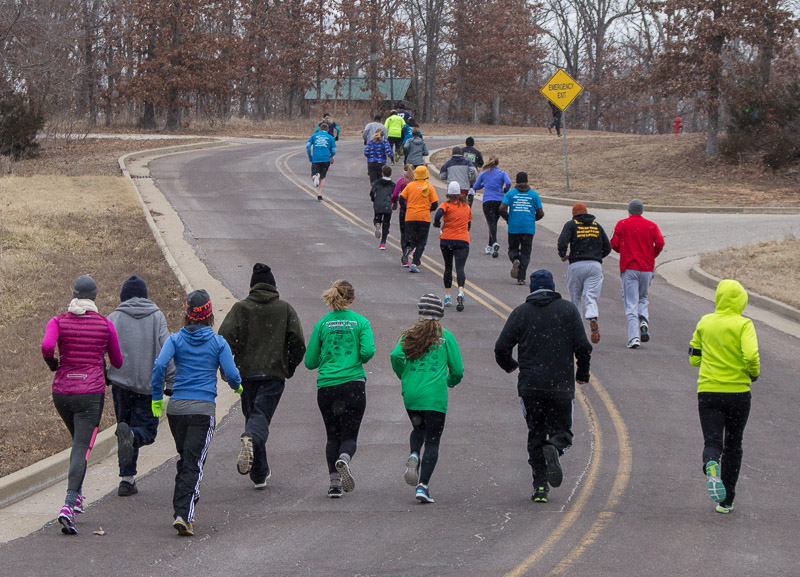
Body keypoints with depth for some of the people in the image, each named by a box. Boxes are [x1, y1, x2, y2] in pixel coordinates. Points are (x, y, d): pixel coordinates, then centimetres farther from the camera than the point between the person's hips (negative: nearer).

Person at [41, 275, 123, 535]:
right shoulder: (106, 324, -1)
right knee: (82, 449, -7)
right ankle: (68, 505, -25)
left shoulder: (58, 321, -1)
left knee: (79, 440, 27)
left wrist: (52, 363, 0)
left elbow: (47, 345, -21)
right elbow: (117, 362, 9)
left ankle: (77, 496, 23)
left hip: (62, 390, 3)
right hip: (91, 393, -3)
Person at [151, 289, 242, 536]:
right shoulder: (218, 342, 0)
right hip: (203, 408, -2)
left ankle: (182, 511, 22)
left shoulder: (175, 339, 2)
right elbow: (231, 374, -4)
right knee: (194, 464, -4)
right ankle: (183, 514, -18)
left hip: (176, 407, 3)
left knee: (184, 459, 20)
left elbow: (159, 366, -10)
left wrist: (157, 398, 0)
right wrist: (237, 387, 19)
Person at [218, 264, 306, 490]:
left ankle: (260, 474, 12)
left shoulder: (241, 308, 4)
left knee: (252, 414, 12)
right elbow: (298, 343, -1)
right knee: (262, 415, -8)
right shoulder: (285, 309, 6)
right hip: (274, 373, -1)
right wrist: (290, 367, 14)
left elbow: (225, 337, -9)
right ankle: (251, 439, -45)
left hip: (247, 372, 1)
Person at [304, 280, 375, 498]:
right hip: (353, 383, -2)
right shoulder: (361, 322, 1)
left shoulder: (322, 324, 6)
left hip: (326, 385, 2)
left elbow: (310, 362, 6)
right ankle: (344, 459, -27)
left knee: (333, 436, 14)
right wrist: (359, 361, 10)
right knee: (349, 435, 6)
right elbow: (368, 351, -12)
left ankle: (334, 482, 2)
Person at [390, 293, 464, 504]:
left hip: (410, 394, 3)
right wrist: (451, 382, 24)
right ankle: (422, 486, -10)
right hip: (435, 396, -3)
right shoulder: (445, 337, 1)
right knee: (432, 441, 3)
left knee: (418, 429, 28)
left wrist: (404, 377, 9)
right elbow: (457, 369, 1)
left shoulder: (409, 335, 6)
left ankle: (414, 456, -3)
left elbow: (396, 356, -10)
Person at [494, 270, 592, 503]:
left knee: (536, 434, 10)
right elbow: (583, 346, -4)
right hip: (561, 385, -1)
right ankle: (555, 449, -22)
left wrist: (510, 366, 21)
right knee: (562, 430, 13)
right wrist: (582, 373, 13)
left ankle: (540, 485, 0)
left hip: (530, 386, 1)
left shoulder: (520, 312, 4)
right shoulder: (568, 309, 3)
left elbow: (501, 348, -1)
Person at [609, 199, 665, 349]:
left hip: (629, 267, -2)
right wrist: (651, 256, 11)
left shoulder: (622, 224, 2)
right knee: (643, 298, 22)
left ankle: (634, 337, -14)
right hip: (647, 268, 2)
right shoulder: (651, 225, 5)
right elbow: (660, 243, -7)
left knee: (631, 303, -2)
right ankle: (644, 320, -7)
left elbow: (614, 244, -2)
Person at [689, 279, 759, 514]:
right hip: (738, 392, -1)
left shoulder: (705, 323, 5)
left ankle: (711, 466, -39)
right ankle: (726, 501, 17)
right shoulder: (743, 325, -8)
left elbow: (694, 358, 11)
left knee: (712, 442, -3)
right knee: (733, 445, 15)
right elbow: (751, 356, -20)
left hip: (708, 391, 1)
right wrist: (754, 373, 0)